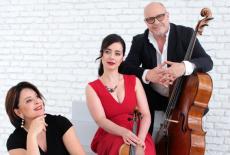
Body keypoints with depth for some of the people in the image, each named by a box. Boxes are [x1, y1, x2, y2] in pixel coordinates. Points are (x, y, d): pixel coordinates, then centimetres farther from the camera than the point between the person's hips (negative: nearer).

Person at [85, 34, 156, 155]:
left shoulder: (134, 81, 10)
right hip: (109, 137, -1)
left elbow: (146, 114, 1)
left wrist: (140, 139, -18)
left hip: (137, 136, 2)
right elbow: (100, 120, -11)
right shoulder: (92, 88, 3)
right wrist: (123, 132, -29)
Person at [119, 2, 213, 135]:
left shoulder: (186, 34, -7)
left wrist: (185, 66, -39)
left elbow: (207, 61, -15)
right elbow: (126, 68, -11)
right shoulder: (139, 41, -1)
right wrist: (146, 74, -34)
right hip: (152, 98, 2)